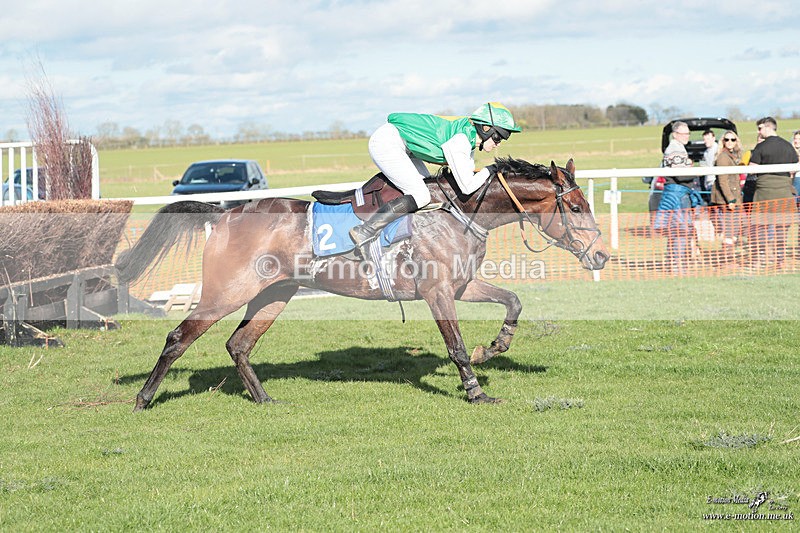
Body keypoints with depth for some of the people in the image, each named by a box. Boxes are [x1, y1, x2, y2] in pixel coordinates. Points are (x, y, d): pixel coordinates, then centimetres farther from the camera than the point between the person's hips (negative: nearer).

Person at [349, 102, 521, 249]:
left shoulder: (469, 135, 6)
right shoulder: (459, 139, -22)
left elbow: (469, 175, 14)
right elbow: (467, 186, -22)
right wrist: (489, 170, -9)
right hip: (386, 143, -10)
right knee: (421, 197, -14)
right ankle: (365, 232, -15)